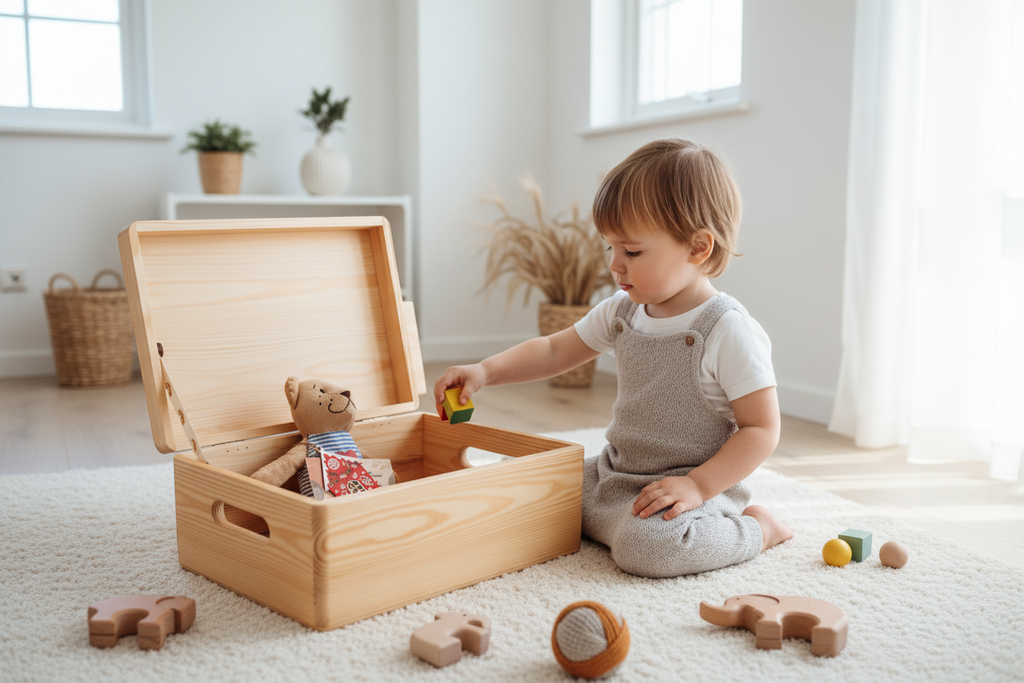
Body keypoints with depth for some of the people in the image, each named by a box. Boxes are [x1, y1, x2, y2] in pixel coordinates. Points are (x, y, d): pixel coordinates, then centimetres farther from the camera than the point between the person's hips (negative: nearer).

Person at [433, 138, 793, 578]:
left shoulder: (730, 332, -18)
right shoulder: (621, 312, 2)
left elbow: (762, 429, -15)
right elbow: (554, 351, 11)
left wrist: (697, 484, -24)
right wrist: (485, 371, -3)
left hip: (685, 486, -7)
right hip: (615, 475, 7)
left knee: (647, 545, -34)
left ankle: (755, 528, -5)